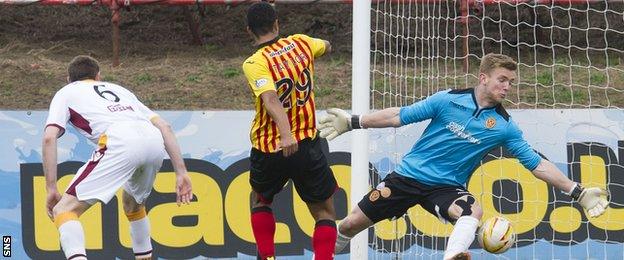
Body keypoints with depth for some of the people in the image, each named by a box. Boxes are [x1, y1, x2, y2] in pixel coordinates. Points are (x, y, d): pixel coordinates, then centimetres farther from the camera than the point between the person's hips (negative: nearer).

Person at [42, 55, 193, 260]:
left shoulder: (65, 93, 27)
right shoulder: (117, 89, 39)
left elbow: (49, 137, 9)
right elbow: (164, 127, 29)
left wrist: (51, 189, 7)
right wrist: (181, 172, 25)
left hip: (120, 142, -6)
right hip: (155, 142, 6)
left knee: (65, 209, -4)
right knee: (133, 203, 34)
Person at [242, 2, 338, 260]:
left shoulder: (255, 63, -12)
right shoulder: (300, 43, 1)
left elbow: (270, 99, -30)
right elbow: (326, 47, 25)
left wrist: (286, 134, -42)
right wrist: (323, 44, 48)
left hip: (268, 150, -1)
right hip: (307, 146, 1)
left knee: (260, 200, 27)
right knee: (325, 212, 10)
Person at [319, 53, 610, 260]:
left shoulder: (504, 126, -4)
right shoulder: (448, 100, -8)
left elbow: (537, 164, -1)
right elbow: (401, 116, -3)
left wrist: (577, 192, -7)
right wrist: (353, 122, -5)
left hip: (447, 187, 0)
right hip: (408, 175, 0)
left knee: (472, 211, -35)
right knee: (351, 224, -3)